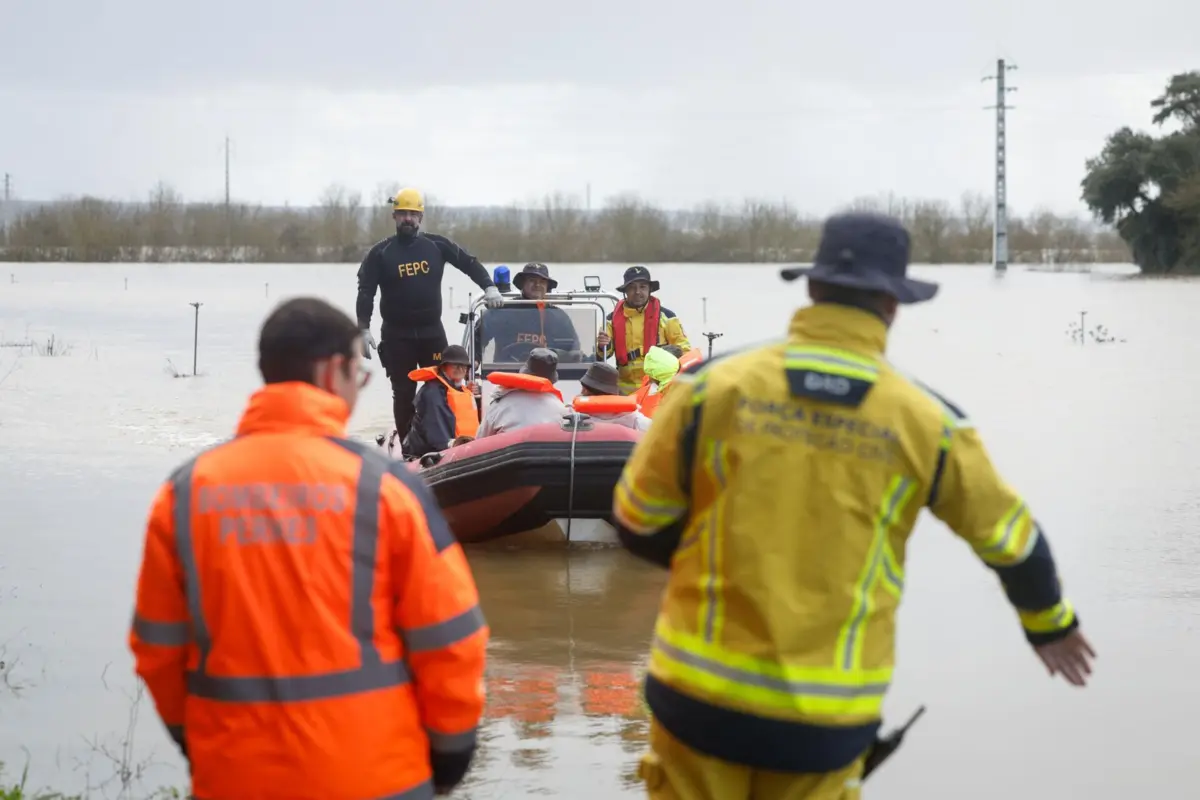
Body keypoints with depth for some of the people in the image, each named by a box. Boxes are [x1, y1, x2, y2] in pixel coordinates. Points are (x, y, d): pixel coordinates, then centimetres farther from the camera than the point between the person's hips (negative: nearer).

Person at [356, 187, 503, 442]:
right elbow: (366, 292, -4)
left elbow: (469, 263, 8)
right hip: (397, 335, -1)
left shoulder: (436, 245, 3)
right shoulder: (380, 253, -2)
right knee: (403, 393, 3)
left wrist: (489, 286, -7)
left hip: (432, 332, 2)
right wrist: (364, 328, -14)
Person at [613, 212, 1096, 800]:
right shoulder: (926, 423, -3)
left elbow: (638, 522, 1)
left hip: (703, 695, 0)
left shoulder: (714, 387, -6)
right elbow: (1009, 538, 12)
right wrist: (1050, 620, 32)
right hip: (824, 723, 0)